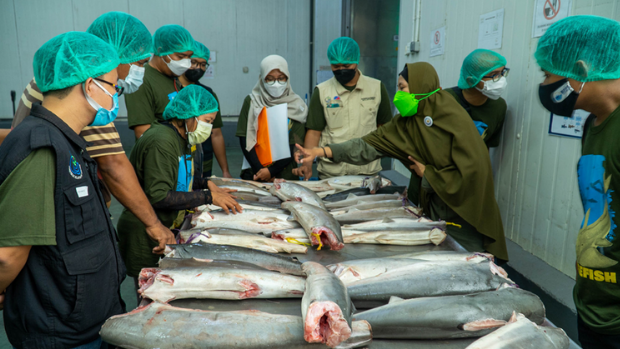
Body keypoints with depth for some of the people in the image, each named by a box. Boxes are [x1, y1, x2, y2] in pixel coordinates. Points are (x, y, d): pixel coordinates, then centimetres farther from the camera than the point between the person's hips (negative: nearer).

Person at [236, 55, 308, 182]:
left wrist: (271, 171, -12)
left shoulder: (297, 105, 2)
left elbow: (295, 146, -3)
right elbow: (245, 140, -2)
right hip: (253, 174, 0)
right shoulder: (251, 101, 3)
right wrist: (260, 170, -13)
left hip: (286, 175, 0)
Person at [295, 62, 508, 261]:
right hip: (431, 210, 6)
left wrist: (427, 174, -14)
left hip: (464, 218, -6)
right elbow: (369, 146, -8)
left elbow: (472, 173, -24)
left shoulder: (456, 121, -20)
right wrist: (322, 152, -16)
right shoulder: (407, 122, -1)